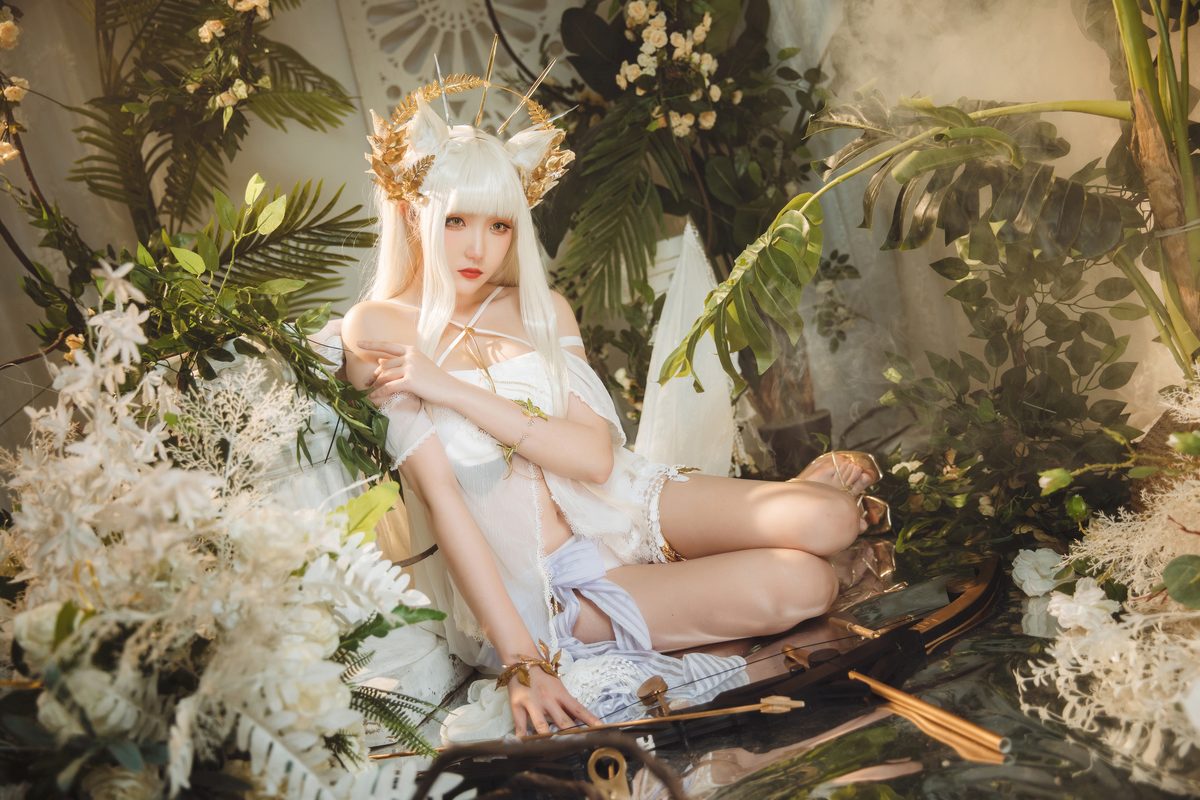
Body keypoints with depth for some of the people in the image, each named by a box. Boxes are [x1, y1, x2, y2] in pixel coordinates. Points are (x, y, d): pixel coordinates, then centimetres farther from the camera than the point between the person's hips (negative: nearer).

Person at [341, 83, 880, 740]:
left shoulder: (543, 311, 1)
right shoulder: (377, 330, -12)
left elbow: (596, 455, -12)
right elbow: (439, 495, -19)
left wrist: (451, 389, -20)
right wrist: (520, 661, -25)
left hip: (619, 507, 4)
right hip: (534, 590, -4)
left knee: (829, 522, -16)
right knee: (803, 585, -20)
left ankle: (813, 486, 18)